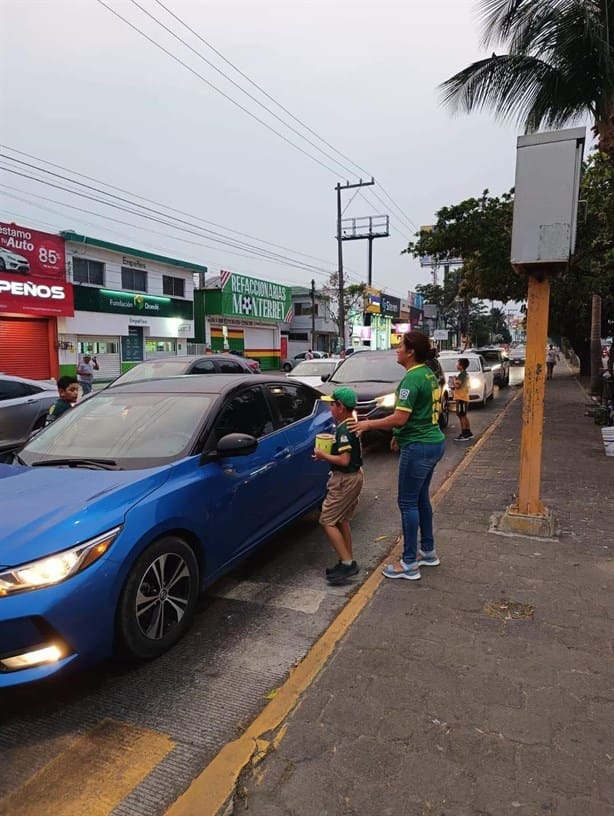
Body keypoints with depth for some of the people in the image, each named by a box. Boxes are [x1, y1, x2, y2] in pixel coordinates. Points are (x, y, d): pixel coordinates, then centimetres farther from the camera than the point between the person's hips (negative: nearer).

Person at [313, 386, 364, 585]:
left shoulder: (343, 430, -22)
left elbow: (344, 460, -26)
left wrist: (323, 455, -14)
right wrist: (327, 452, 9)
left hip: (345, 480, -10)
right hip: (355, 476, 10)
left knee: (327, 521, -4)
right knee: (342, 520, 17)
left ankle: (347, 562, -2)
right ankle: (348, 563, 24)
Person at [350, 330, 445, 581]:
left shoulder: (412, 379, -20)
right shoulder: (429, 375, 10)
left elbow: (400, 418, -24)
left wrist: (369, 424, -13)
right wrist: (400, 435, 23)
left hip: (418, 447, -10)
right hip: (433, 442, 10)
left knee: (408, 503, -1)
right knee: (421, 497, 19)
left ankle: (409, 564, 8)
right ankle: (428, 551, 32)